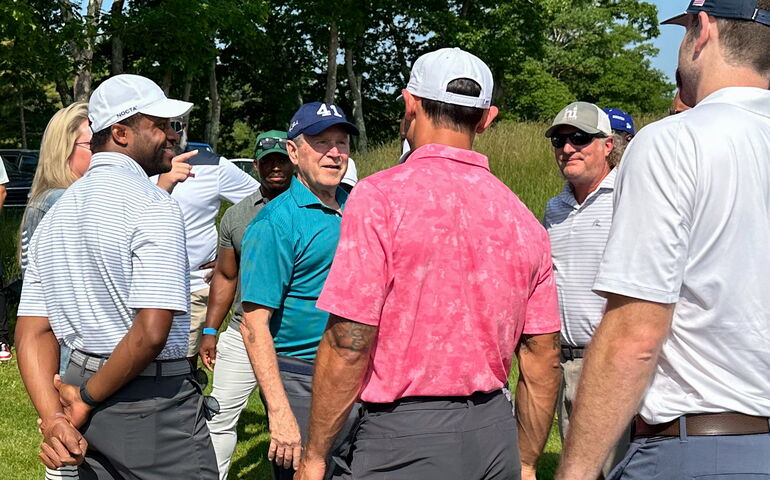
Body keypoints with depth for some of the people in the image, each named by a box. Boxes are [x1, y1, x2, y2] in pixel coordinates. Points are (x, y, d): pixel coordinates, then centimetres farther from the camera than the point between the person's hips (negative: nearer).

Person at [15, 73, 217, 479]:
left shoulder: (56, 213, 11)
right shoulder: (152, 205, -14)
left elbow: (32, 331, 6)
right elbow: (152, 332, -23)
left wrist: (52, 416, -5)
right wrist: (87, 400, -11)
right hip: (152, 411, -7)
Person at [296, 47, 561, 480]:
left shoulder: (381, 197, -11)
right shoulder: (521, 217, 5)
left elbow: (348, 344, -15)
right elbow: (544, 358, 9)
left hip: (406, 436, -5)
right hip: (494, 435, 6)